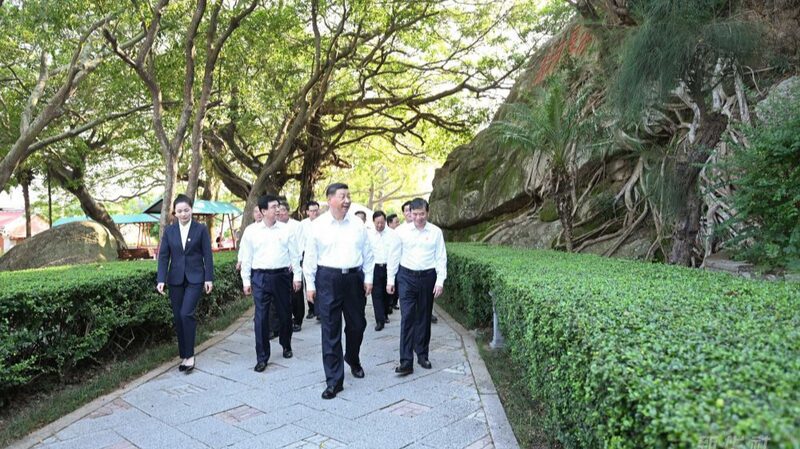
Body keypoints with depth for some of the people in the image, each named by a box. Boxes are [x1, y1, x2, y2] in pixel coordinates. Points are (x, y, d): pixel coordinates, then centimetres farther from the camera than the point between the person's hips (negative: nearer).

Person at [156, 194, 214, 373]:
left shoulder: (201, 229, -2)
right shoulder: (169, 230, 5)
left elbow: (207, 255, -2)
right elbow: (163, 256, 3)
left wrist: (209, 278, -6)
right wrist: (161, 279, -5)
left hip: (195, 278, -3)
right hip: (176, 279, 3)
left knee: (186, 314, -15)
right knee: (178, 317, 6)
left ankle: (189, 355, -3)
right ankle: (184, 355, 18)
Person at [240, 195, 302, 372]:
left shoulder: (286, 229, 2)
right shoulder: (251, 231, 1)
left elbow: (294, 255, 5)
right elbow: (246, 258, 5)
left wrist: (297, 276, 2)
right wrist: (246, 281, 4)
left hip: (282, 275, 1)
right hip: (260, 277, -1)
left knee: (285, 314, 12)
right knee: (261, 317, -1)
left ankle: (286, 346, 35)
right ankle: (262, 357, 8)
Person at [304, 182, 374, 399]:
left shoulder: (357, 224, 4)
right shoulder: (318, 225, -2)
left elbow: (367, 253, 9)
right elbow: (310, 257, 1)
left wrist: (368, 278, 5)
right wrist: (310, 285, -1)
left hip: (354, 278, 3)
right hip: (328, 279, -3)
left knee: (357, 325, 15)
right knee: (330, 331, 1)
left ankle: (353, 359, 45)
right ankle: (334, 381, 10)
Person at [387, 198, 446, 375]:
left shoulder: (436, 232, 0)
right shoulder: (402, 231, 0)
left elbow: (441, 257, 2)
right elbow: (394, 256, 5)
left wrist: (440, 281, -4)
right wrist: (390, 279, 5)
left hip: (428, 277, 1)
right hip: (406, 277, -1)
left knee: (424, 318, 11)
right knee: (407, 317, -7)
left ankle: (422, 354, 27)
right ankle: (406, 361, -5)